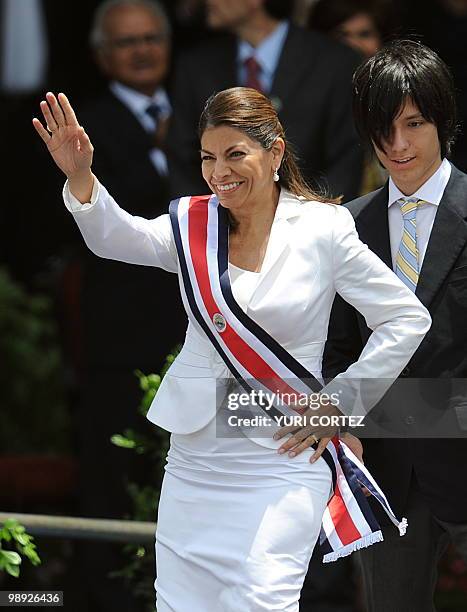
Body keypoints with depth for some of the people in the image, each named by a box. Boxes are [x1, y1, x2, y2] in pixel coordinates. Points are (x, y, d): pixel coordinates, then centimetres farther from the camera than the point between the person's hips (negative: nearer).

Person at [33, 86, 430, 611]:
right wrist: (79, 176, -35)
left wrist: (338, 405, -1)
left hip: (283, 458, -4)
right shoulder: (193, 223, 4)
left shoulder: (322, 229, -4)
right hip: (195, 455, 4)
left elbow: (407, 320, 0)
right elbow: (116, 238, -16)